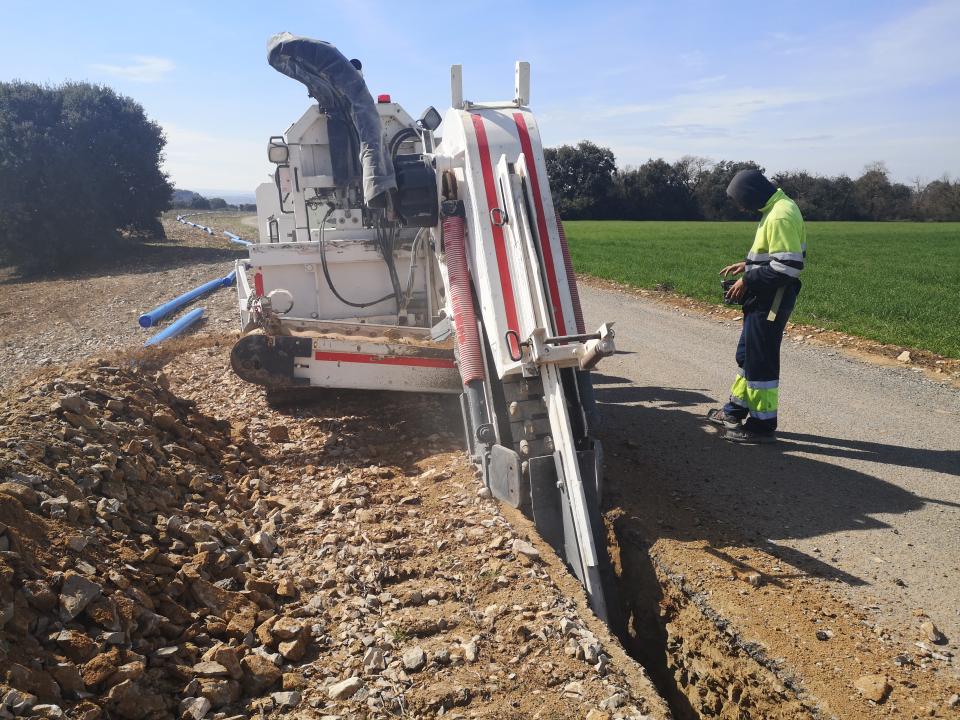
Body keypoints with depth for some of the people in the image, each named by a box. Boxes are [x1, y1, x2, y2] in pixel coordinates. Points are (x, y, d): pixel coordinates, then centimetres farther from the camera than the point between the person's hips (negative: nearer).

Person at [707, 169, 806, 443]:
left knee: (761, 361, -1)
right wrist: (747, 265, 11)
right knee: (746, 354, 20)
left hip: (771, 301, -10)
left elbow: (787, 266, -26)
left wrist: (747, 281, -18)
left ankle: (762, 424, 10)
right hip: (764, 298, 10)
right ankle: (737, 410, 34)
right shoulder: (777, 208, 10)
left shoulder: (781, 215, -21)